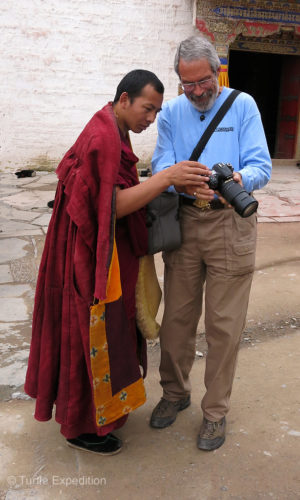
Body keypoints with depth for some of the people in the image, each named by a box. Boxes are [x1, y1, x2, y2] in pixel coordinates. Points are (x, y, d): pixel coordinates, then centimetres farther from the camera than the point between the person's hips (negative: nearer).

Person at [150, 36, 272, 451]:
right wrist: (183, 182, -25)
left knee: (224, 324, 3)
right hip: (183, 222, 3)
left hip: (231, 225, -2)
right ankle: (175, 392, 33)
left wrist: (240, 179, -29)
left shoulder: (243, 105, 1)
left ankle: (216, 410, 22)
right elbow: (160, 168, -2)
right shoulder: (171, 112, 9)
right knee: (176, 316, 10)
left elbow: (261, 166, -6)